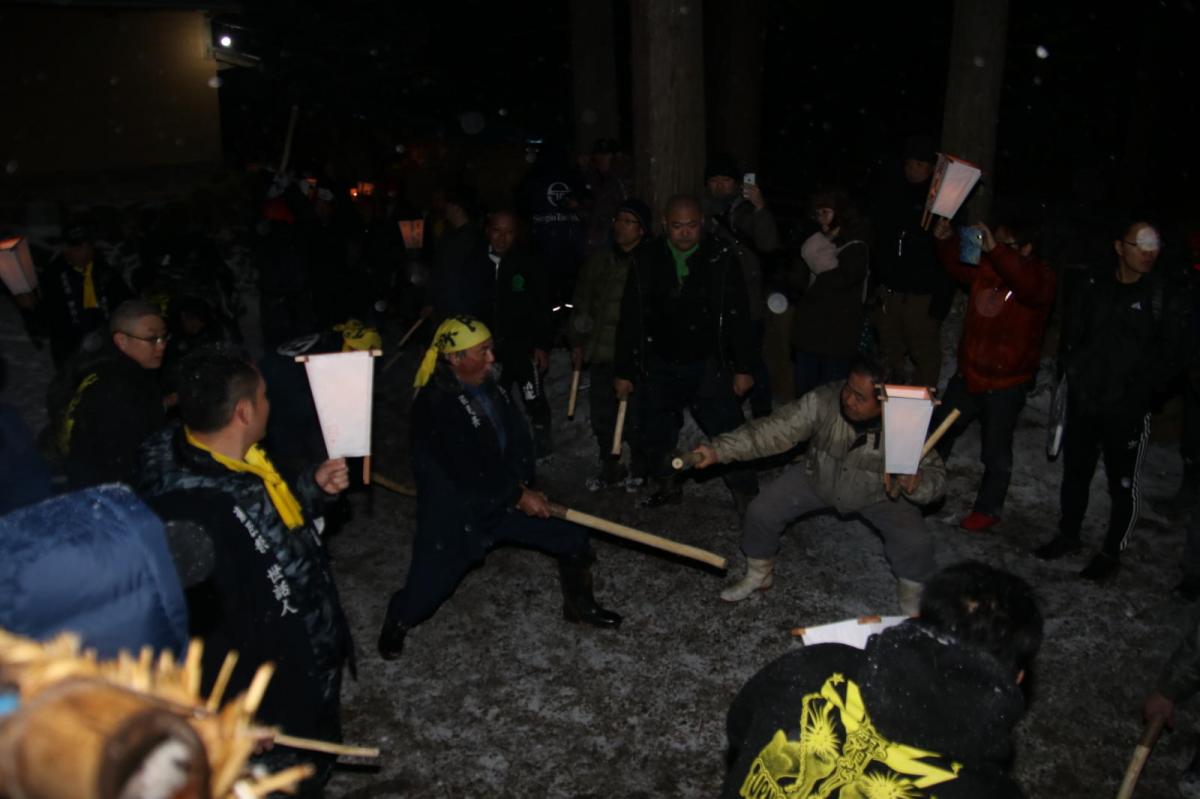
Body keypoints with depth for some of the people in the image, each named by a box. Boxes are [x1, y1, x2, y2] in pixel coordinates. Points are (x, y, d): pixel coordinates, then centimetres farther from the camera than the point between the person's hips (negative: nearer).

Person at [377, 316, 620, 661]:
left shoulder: (488, 386, -2)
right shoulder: (434, 403, -26)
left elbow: (518, 438, 4)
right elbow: (467, 472, -27)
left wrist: (521, 484, -11)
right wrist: (518, 495, -19)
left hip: (502, 499, 7)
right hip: (453, 515, -7)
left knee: (574, 539, 6)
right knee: (426, 591, 0)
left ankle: (579, 606, 32)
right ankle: (396, 623, 37)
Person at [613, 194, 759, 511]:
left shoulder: (721, 262, -5)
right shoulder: (647, 263, -1)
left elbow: (738, 318, -3)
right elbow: (629, 320, 3)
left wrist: (743, 368, -5)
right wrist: (624, 371, 3)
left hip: (708, 366, -2)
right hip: (660, 366, 3)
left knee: (729, 432, -5)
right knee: (657, 436, 15)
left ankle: (747, 495, 9)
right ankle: (665, 487, 36)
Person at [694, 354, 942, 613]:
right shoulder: (823, 401, -32)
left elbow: (936, 475, -23)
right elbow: (774, 429, -32)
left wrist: (916, 484, -49)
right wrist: (718, 450, -41)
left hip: (878, 493, -1)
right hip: (817, 479, 2)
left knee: (916, 541, -20)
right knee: (761, 511, -8)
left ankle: (912, 596, 16)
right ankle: (758, 575, 24)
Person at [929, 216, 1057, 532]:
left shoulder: (1042, 278, -16)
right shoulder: (988, 267, 0)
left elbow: (1029, 287, -38)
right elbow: (958, 266, 12)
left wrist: (995, 250, -47)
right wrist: (946, 241, -9)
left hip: (1006, 384, -6)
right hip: (968, 374, 6)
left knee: (995, 452, 6)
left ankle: (988, 509, 25)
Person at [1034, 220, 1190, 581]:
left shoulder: (1167, 298, -5)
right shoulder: (1094, 287, 4)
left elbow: (1171, 355, -5)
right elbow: (1071, 336, 12)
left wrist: (1141, 390, -11)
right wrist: (1072, 372, 1)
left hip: (1128, 410, -3)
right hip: (1083, 401, 4)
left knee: (1124, 482, 4)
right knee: (1075, 471, 16)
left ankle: (1111, 553, 18)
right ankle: (1068, 535, 33)